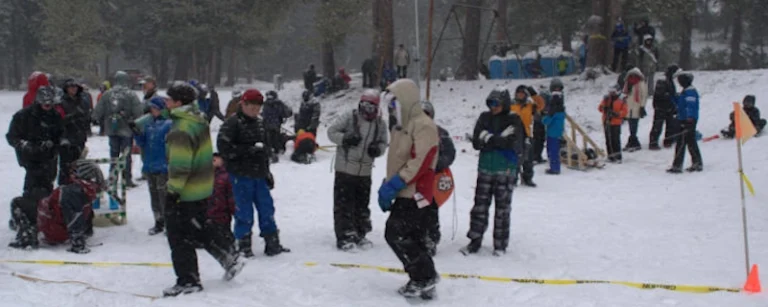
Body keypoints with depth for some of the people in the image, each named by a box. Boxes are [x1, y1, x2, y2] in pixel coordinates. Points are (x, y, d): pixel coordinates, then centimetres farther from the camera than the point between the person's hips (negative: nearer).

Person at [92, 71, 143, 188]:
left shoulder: (107, 94, 1)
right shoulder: (131, 95, -11)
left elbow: (97, 114, 2)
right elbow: (138, 113, -15)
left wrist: (105, 121, 20)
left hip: (112, 130, 3)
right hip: (127, 130, -3)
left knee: (113, 154, 13)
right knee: (126, 155, 3)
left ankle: (112, 178, 15)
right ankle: (127, 179, 4)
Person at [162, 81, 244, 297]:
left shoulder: (181, 131, -24)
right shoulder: (200, 121, 6)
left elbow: (180, 167, -26)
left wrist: (172, 191, -21)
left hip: (186, 193, -10)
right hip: (203, 188, 10)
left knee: (179, 237, 2)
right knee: (199, 229, 24)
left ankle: (188, 281, 10)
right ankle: (230, 257, 23)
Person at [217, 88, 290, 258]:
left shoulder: (260, 123, 12)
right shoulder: (232, 123, -11)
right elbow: (224, 147, -19)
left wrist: (267, 171, 17)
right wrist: (249, 150, -20)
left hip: (259, 174, 7)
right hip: (241, 175, -7)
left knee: (266, 208, 10)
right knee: (244, 212, -1)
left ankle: (272, 243, 19)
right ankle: (244, 246, 12)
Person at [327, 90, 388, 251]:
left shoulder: (380, 124, 1)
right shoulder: (349, 117, -9)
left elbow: (383, 142, 10)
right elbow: (331, 131, -5)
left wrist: (378, 149, -13)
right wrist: (345, 138, -22)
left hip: (365, 172, 4)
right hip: (345, 169, -4)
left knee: (362, 205, 15)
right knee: (343, 204, -2)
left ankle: (359, 234, 28)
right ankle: (344, 237, 4)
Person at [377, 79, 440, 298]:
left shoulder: (423, 126, -14)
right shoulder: (399, 127, 17)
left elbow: (420, 162, -23)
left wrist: (394, 185, -23)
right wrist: (387, 187, 13)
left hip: (415, 193, -9)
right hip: (404, 193, 9)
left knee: (395, 234, -11)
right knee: (410, 237, 10)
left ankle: (424, 276, -3)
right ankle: (424, 280, 16)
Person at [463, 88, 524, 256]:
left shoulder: (514, 120, -3)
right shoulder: (484, 118, 5)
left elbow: (513, 143, -16)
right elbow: (476, 142, -3)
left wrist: (489, 139, -12)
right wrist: (500, 140, -13)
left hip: (505, 171, -3)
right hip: (485, 169, 3)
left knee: (502, 208, 3)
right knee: (480, 206, 4)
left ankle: (500, 244, 13)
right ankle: (475, 241, 13)